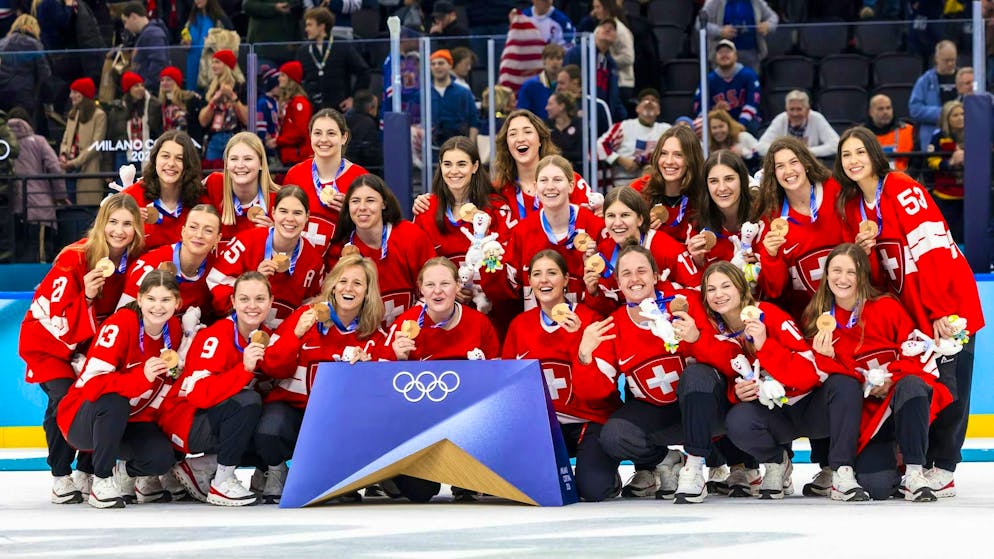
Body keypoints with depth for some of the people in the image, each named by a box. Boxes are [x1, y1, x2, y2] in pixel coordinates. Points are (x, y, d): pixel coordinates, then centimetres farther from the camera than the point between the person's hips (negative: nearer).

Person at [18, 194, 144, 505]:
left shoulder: (137, 261, -11)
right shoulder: (74, 259, -26)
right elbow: (51, 318, -28)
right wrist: (86, 296, -43)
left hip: (94, 347, 4)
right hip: (49, 342, -4)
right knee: (64, 397, -23)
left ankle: (89, 473, 5)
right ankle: (61, 477, -7)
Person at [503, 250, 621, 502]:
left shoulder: (587, 319, -7)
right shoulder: (520, 325, 5)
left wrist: (578, 338, -28)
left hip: (590, 421, -4)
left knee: (593, 489, -25)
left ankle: (610, 476, 12)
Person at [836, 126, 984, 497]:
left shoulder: (902, 189, -14)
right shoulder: (852, 206, 9)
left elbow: (932, 250, -19)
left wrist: (941, 311, -23)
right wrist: (863, 252, -12)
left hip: (947, 302, -7)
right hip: (908, 308, 7)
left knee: (948, 383, -6)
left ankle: (942, 468, -1)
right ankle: (919, 463, 13)